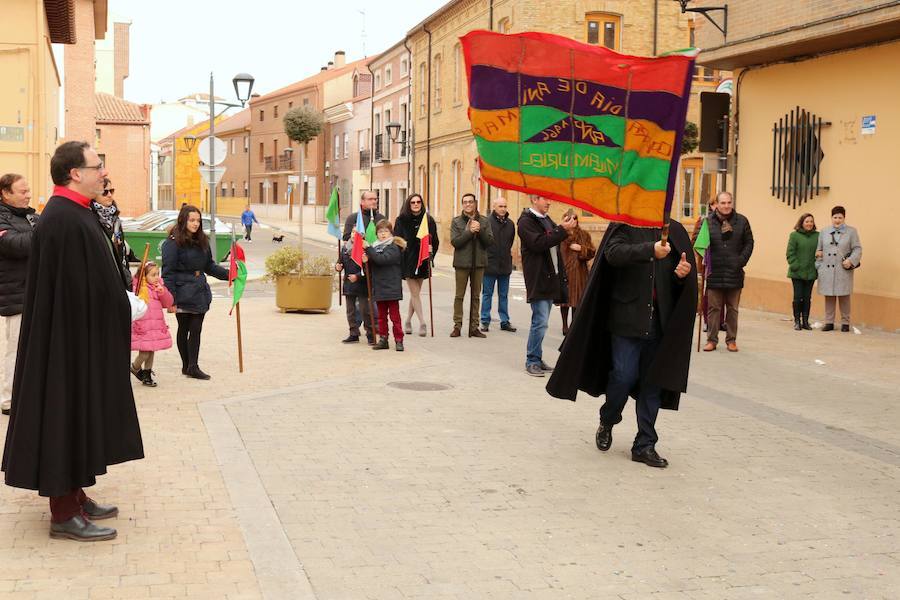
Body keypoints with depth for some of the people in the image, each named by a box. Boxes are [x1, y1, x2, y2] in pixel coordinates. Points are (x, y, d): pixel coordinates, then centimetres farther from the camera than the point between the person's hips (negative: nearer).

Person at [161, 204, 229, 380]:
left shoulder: (202, 241, 11)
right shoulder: (173, 243, -10)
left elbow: (210, 266, 19)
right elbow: (168, 272, -12)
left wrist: (229, 274, 5)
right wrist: (171, 300, -16)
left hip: (200, 292, 6)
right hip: (183, 293, -6)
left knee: (196, 330, 2)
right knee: (184, 329, 6)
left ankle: (193, 367, 4)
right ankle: (187, 366, 16)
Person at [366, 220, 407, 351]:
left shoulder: (394, 247, -10)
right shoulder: (376, 247, 12)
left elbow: (382, 259, -25)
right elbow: (373, 266, 17)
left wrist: (368, 248, -26)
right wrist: (367, 259, -4)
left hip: (391, 288, -7)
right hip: (379, 288, 7)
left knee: (394, 316, -2)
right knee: (381, 316, 12)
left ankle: (398, 340, 3)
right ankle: (383, 339, 18)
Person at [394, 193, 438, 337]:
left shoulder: (428, 220, 5)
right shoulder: (401, 220, -1)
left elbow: (435, 241, 11)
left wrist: (431, 250, -8)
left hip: (422, 262, 3)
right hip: (408, 262, -3)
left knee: (415, 293, 10)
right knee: (415, 293, -4)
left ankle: (408, 322, 24)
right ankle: (422, 324, -4)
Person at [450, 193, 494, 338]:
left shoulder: (484, 221, 6)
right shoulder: (456, 221, 1)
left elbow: (490, 241, -1)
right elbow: (455, 242, -10)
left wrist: (479, 230, -16)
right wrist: (470, 231, -18)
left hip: (479, 262, 2)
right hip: (462, 263, -2)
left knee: (476, 296, 8)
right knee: (459, 296, 1)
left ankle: (474, 327, 13)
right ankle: (457, 326, 7)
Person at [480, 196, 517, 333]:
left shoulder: (510, 223, 5)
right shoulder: (487, 222, -11)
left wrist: (507, 253, 13)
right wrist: (485, 257, -8)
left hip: (505, 265, 5)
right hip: (490, 265, -5)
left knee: (504, 295, 11)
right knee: (487, 294, 4)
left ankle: (505, 321, 18)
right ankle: (485, 322, 10)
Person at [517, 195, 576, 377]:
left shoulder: (547, 220, 18)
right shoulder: (526, 222, -9)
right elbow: (538, 243, -23)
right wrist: (562, 230, -23)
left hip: (551, 278, 8)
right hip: (538, 279, -8)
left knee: (541, 322, 12)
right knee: (540, 322, -10)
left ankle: (536, 359, 18)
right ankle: (532, 361, -1)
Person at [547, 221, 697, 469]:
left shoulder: (674, 231, 8)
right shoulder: (625, 227, -2)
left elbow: (688, 269, 14)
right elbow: (614, 253, -21)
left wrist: (683, 274, -10)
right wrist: (650, 250, -35)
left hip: (659, 323, 3)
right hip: (627, 319, -3)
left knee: (653, 382, 5)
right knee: (624, 376, -3)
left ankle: (644, 445, 14)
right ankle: (607, 422, 26)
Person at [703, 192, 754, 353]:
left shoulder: (742, 221, 2)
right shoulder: (709, 221, -3)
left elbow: (749, 243, 6)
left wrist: (742, 260, -5)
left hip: (735, 273, 1)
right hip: (715, 273, -1)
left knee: (733, 309, 9)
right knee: (713, 308, 5)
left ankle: (731, 340, 18)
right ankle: (712, 339, 12)